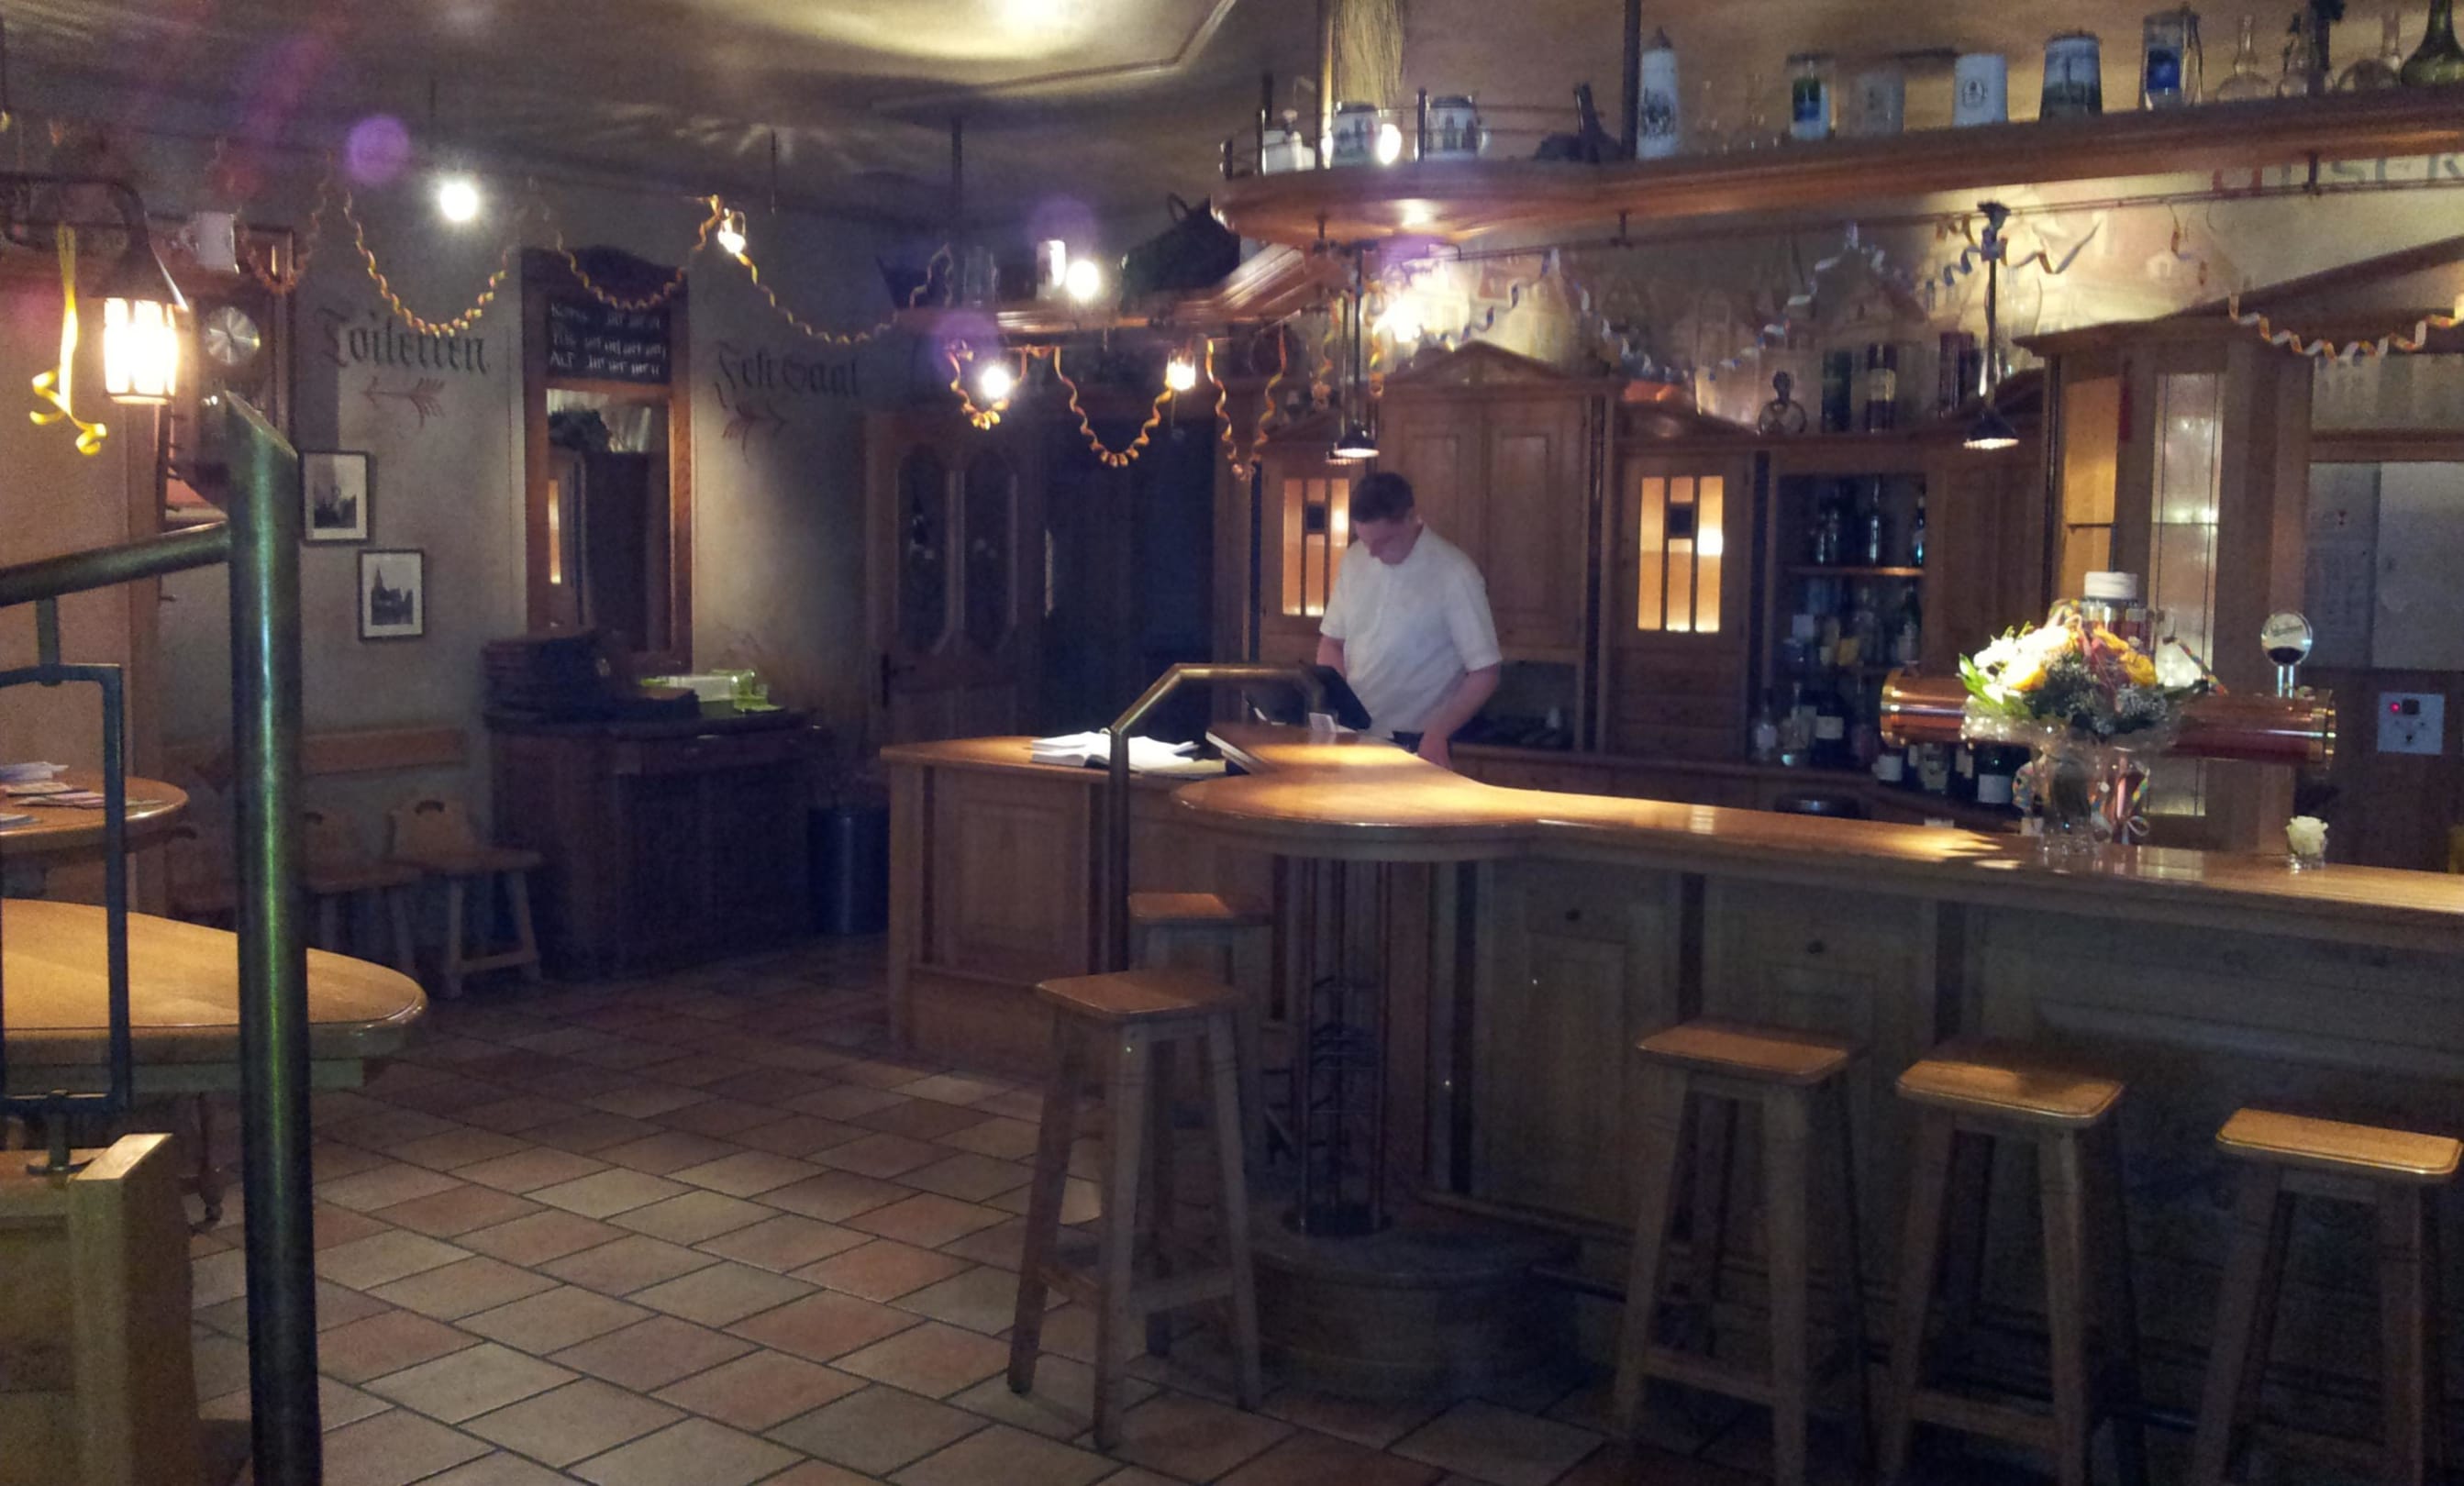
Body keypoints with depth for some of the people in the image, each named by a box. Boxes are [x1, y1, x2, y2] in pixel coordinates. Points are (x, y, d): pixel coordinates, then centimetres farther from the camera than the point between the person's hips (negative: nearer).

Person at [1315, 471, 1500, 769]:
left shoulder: (1454, 574, -12)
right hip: (1354, 736, 4)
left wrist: (1437, 734, -17)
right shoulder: (1354, 561, 3)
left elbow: (1484, 673, -9)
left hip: (1414, 745, -4)